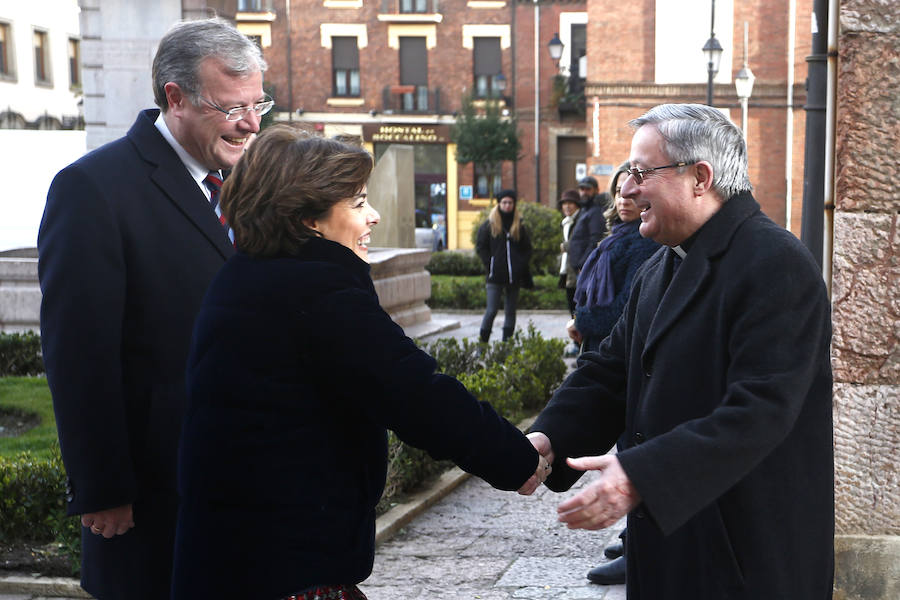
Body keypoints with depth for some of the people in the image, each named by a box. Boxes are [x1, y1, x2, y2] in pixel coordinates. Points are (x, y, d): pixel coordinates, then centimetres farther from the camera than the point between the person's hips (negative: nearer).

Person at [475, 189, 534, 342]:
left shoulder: (520, 226, 10)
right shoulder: (489, 225, 3)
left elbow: (527, 249, 13)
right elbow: (480, 248, 3)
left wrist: (520, 265, -2)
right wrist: (490, 265, -7)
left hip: (514, 276, 3)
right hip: (495, 278, -3)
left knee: (510, 312, 6)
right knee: (491, 311, -8)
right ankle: (482, 343, 2)